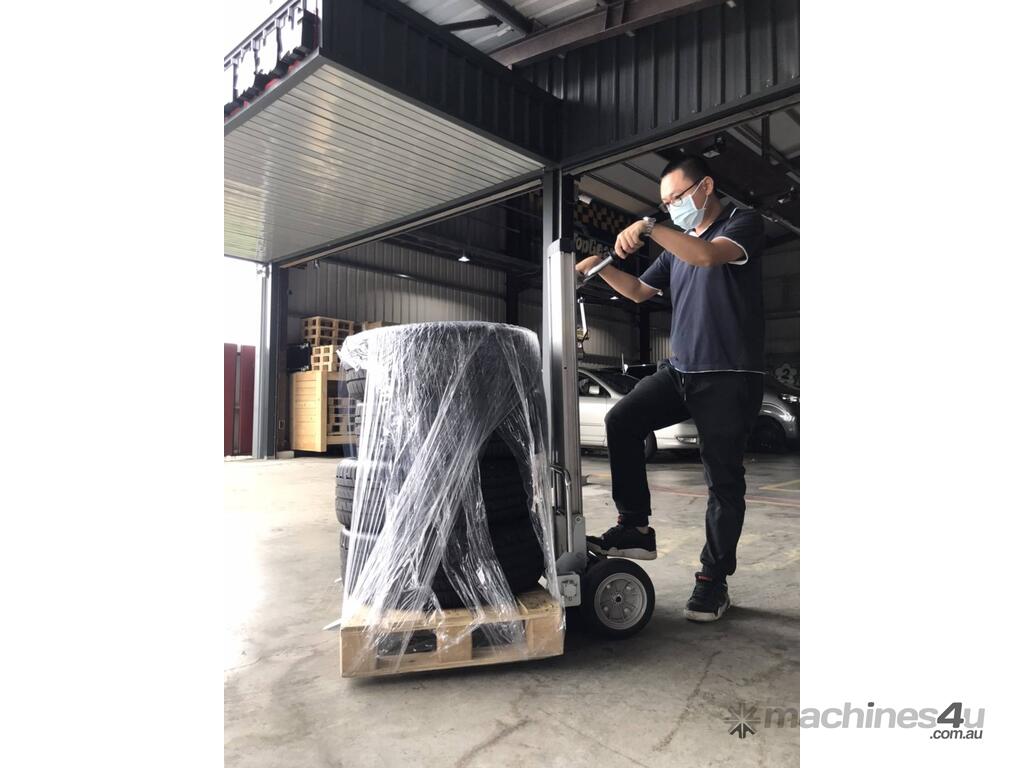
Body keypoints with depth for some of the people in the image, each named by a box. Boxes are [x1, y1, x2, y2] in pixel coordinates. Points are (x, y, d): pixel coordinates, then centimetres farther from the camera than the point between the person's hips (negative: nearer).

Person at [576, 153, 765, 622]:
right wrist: (602, 268, 7)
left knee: (723, 478, -2)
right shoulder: (677, 245, 20)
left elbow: (708, 255, -22)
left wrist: (648, 228, -23)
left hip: (729, 376, -6)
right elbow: (640, 291, 22)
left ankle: (713, 579, 10)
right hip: (680, 370, 7)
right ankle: (635, 529, -2)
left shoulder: (743, 224, 0)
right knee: (621, 421, -11)